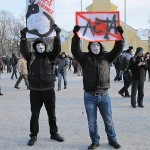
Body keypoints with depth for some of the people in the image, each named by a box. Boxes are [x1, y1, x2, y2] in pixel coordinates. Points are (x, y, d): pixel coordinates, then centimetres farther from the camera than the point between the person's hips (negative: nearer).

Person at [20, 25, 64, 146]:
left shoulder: (49, 56, 3)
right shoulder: (31, 56, 2)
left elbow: (57, 49, -11)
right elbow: (23, 50, -14)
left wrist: (57, 35, -23)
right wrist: (23, 37, -28)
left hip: (49, 90, 1)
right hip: (35, 91, 0)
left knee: (52, 114, 13)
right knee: (34, 115, 9)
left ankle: (54, 133, 28)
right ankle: (33, 136, 22)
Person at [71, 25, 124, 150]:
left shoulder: (106, 57, 5)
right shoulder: (85, 58, 0)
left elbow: (118, 49, -2)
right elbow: (75, 50, -13)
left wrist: (119, 35, -13)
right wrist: (76, 36, -24)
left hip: (104, 95, 1)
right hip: (89, 96, -1)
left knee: (108, 120, 14)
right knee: (92, 122, 10)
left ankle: (112, 139, 33)